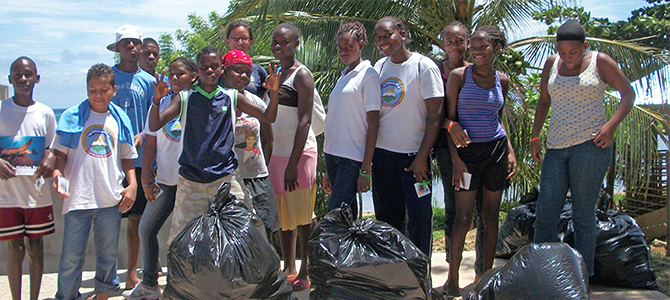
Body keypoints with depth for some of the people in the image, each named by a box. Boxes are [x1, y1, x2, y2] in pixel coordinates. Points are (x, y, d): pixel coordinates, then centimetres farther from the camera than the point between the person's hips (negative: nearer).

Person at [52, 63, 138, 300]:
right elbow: (59, 153, 3)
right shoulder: (72, 117, 0)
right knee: (71, 258, 0)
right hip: (77, 198, -2)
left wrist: (132, 184, 1)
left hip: (111, 200, 3)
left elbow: (127, 157, 14)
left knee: (108, 255, 14)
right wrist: (57, 174, -17)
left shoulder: (120, 119, 7)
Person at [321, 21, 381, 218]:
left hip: (353, 158, -7)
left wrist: (365, 170, -14)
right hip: (333, 155, 7)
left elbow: (373, 125, -9)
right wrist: (328, 171, 20)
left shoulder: (368, 75, -4)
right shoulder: (343, 77, 18)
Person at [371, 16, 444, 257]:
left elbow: (435, 115, -11)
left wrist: (422, 157, -14)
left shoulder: (424, 67, -9)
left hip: (413, 153, -5)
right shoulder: (380, 66, 7)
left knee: (419, 215, 0)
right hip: (382, 151, 5)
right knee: (386, 214, 11)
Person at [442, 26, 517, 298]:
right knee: (463, 218, -6)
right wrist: (455, 158, -11)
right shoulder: (459, 76, -4)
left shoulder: (502, 80, 7)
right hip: (468, 151, -4)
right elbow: (450, 118, -4)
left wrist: (510, 151, 8)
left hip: (496, 150, 4)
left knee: (491, 215, 9)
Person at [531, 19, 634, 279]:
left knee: (583, 214, -3)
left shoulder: (600, 62, 1)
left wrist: (611, 125, -11)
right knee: (545, 215, 1)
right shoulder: (552, 64, 12)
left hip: (590, 146, -4)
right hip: (557, 149, 5)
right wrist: (535, 136, 10)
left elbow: (628, 94, 4)